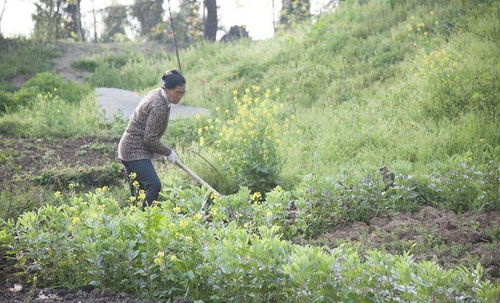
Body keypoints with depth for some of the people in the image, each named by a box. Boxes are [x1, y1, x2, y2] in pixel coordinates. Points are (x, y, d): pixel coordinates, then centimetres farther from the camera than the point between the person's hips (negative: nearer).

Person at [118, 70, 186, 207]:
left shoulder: (156, 93, 8)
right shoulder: (158, 107, -23)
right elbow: (150, 138, -21)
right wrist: (168, 152, -8)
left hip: (130, 148, 11)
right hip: (135, 151, -11)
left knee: (139, 190, 10)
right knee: (154, 185, -22)